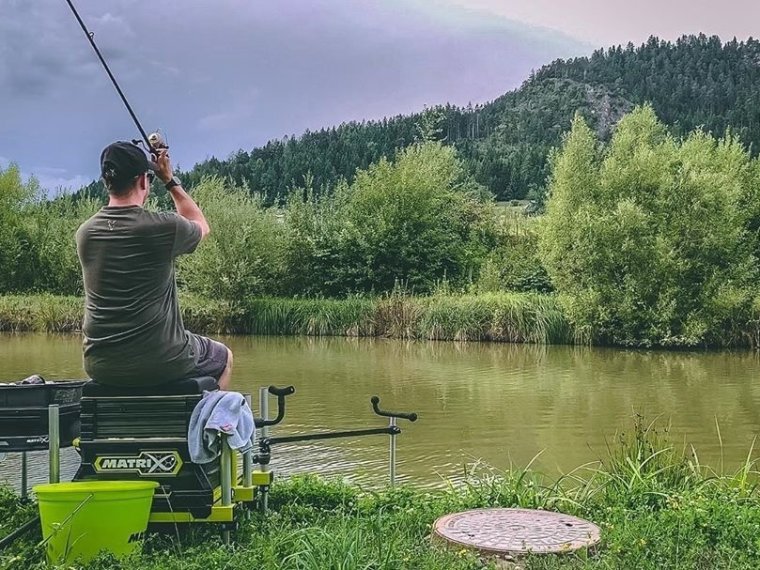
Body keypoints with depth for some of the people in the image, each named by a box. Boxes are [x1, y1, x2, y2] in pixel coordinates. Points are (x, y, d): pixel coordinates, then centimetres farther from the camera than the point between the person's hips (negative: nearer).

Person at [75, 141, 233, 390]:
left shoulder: (85, 233, 0)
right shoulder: (164, 227, -14)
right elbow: (201, 226, 10)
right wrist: (170, 180, 16)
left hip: (101, 368, 5)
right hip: (162, 365, -5)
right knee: (224, 358, 26)